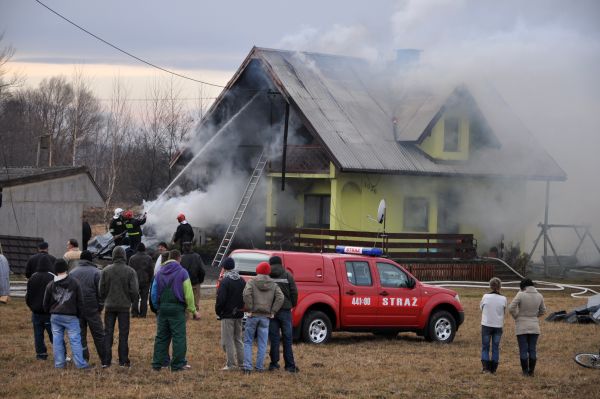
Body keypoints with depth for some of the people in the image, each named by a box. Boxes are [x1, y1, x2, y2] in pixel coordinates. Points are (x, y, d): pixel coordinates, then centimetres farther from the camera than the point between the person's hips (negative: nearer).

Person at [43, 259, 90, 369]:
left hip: (55, 316, 2)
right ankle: (80, 363, -3)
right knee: (75, 339, 0)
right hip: (70, 316, -2)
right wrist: (79, 314, 12)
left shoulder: (50, 285, 1)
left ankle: (59, 363, 8)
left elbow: (46, 302, 8)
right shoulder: (74, 283, -4)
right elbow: (80, 300, 0)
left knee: (57, 339, 8)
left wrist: (49, 312, 25)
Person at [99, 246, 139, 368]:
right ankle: (123, 360, 5)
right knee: (123, 333, 5)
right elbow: (134, 290, -8)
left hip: (110, 306, 1)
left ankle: (106, 360, 4)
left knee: (108, 333, 7)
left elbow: (101, 289, 0)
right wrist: (132, 301, 10)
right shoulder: (130, 271, -7)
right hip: (124, 306, -1)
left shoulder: (106, 270, -2)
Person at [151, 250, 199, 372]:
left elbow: (153, 293, 9)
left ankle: (157, 363, 9)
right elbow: (188, 293, -6)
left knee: (161, 336, 10)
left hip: (163, 307, 5)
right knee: (179, 337, 0)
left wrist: (157, 307, 15)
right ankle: (178, 364, -2)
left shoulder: (160, 273, 10)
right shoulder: (182, 272, -5)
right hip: (177, 308, -5)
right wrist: (193, 310, 1)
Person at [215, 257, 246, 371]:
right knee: (238, 339, 16)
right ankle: (241, 363, 16)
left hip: (227, 315, -7)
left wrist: (218, 311, -4)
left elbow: (221, 299, -19)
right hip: (239, 314, 7)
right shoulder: (242, 281, 8)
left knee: (227, 340, -2)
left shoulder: (225, 281, -15)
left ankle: (231, 364, -4)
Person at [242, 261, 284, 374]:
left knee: (248, 342, 6)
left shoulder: (251, 282, -2)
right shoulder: (273, 285, 7)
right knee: (262, 343, 9)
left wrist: (249, 309, -12)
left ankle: (247, 366, -3)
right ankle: (259, 367, 8)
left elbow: (247, 294, -19)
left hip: (253, 315, -2)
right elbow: (280, 297, -4)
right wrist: (273, 312, -1)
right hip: (265, 317, 2)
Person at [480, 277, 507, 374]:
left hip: (486, 325, -1)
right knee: (495, 348, 10)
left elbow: (481, 307, 5)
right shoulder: (503, 299, -8)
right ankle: (493, 369, 11)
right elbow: (504, 311, 4)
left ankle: (485, 367, -2)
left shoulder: (486, 297, -11)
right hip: (498, 326, 1)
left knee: (485, 347, 9)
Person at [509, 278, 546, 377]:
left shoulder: (520, 295, -14)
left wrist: (516, 317, 3)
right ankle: (531, 371, 12)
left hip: (522, 327, -3)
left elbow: (511, 308, -15)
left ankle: (525, 371, 6)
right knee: (532, 350, 9)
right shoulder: (539, 296, -2)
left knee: (523, 350, 3)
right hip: (534, 326, 3)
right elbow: (543, 310, 10)